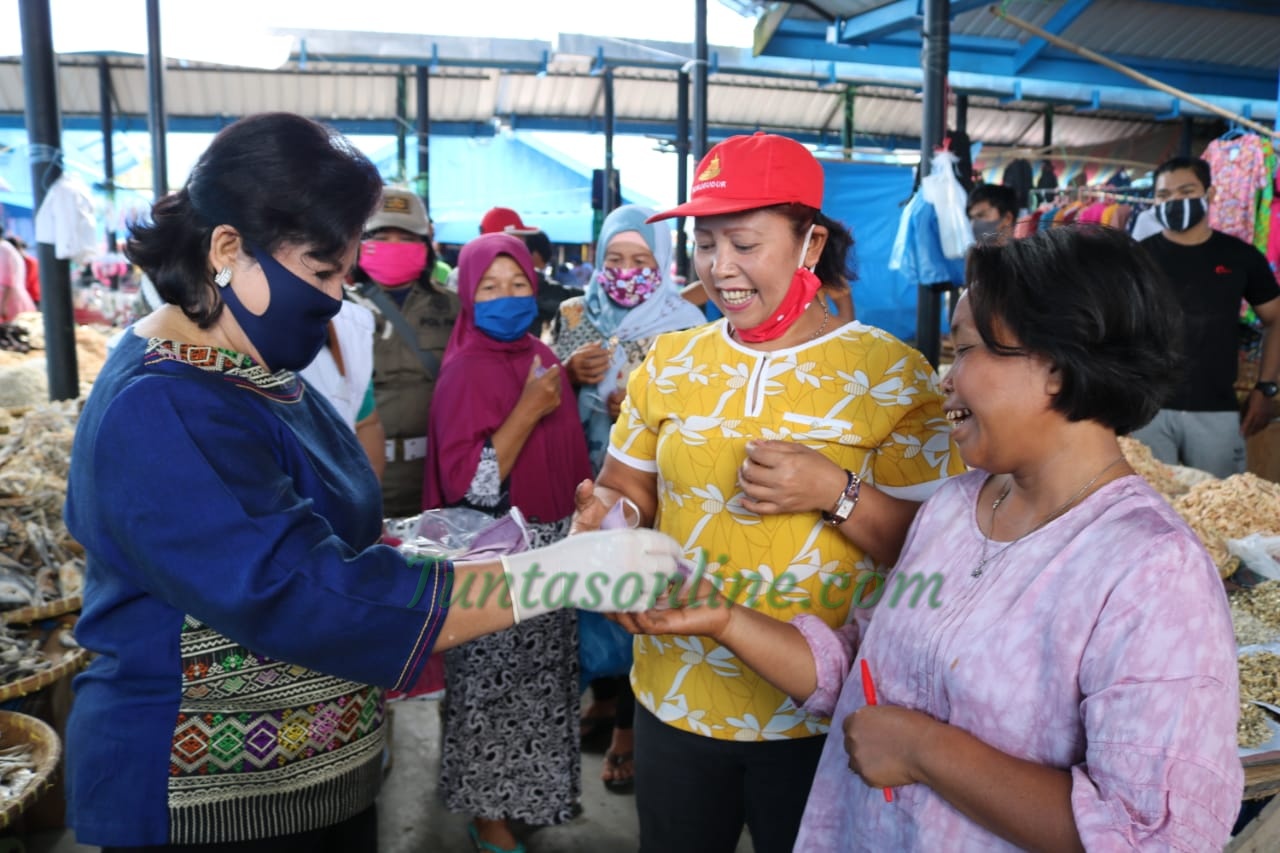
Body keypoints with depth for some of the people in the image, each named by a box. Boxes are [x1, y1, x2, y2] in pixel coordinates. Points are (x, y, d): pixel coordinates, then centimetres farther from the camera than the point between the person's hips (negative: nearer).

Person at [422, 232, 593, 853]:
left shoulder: (542, 357, 6)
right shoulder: (465, 370, -15)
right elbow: (468, 486, -24)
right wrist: (528, 410, -25)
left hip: (552, 550, 7)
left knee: (542, 683, 19)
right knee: (495, 689, 6)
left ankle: (539, 788, 38)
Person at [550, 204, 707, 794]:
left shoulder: (683, 326, -4)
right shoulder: (572, 315, 7)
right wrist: (570, 373, -11)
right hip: (584, 476, 4)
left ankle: (627, 725, 17)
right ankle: (604, 696, 33)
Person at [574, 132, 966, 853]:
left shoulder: (892, 373, -10)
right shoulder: (670, 361, 1)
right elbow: (625, 489, 8)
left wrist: (834, 492, -24)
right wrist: (607, 515, -14)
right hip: (676, 697, 4)